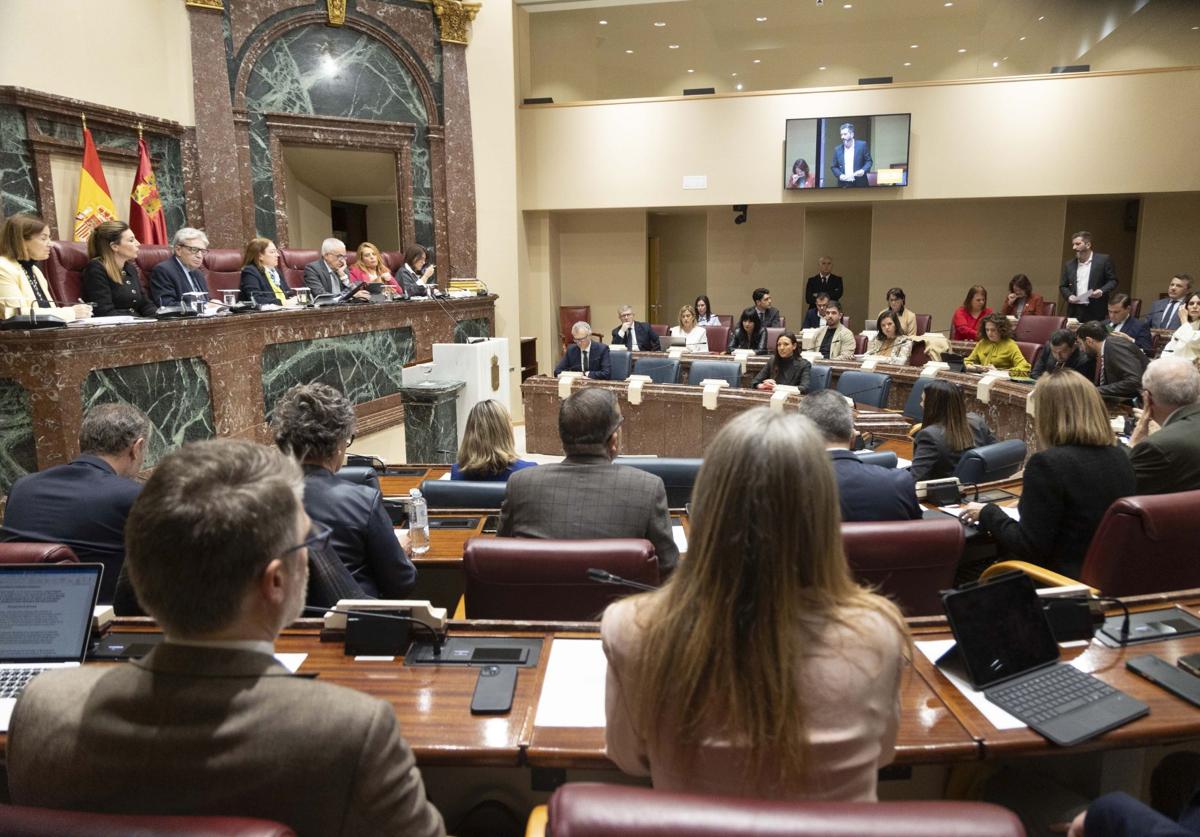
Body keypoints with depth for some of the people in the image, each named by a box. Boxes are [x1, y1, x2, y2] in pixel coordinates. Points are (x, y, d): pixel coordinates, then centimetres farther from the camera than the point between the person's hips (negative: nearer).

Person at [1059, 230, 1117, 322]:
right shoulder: (1069, 264, 13)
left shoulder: (1103, 260, 2)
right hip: (1075, 312, 3)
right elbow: (1063, 286, 15)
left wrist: (1101, 291, -15)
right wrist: (1069, 296, -4)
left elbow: (1113, 281, 3)